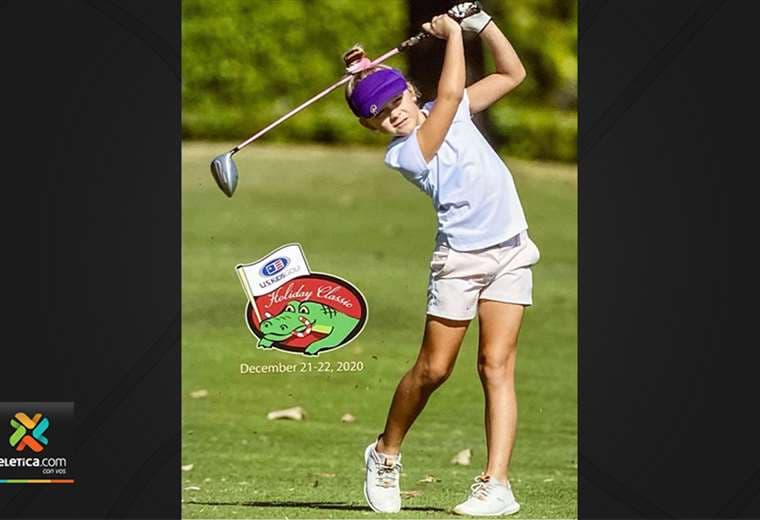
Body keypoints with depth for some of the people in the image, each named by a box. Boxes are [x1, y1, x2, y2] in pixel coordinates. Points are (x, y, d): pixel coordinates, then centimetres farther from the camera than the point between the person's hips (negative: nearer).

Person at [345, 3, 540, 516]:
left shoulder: (450, 112, 8)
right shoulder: (403, 154, -12)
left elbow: (512, 73, 16)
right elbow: (451, 93, -22)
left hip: (511, 251, 4)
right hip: (460, 257, -4)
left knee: (497, 364, -5)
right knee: (433, 368, -2)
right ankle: (386, 455, 24)